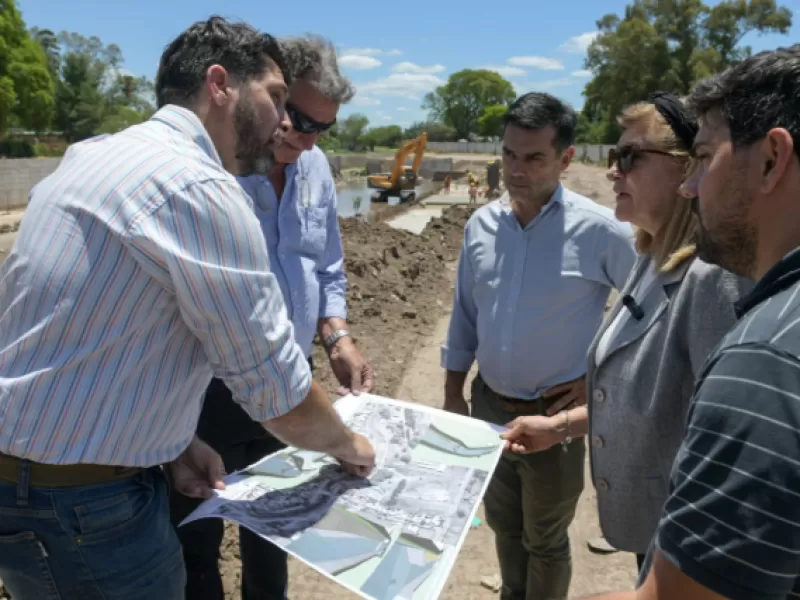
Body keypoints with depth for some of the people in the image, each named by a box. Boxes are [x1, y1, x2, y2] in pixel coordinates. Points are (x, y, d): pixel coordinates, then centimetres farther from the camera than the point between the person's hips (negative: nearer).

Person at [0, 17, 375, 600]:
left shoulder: (99, 154, 7)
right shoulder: (199, 189, -23)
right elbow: (277, 391, -20)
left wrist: (174, 444, 3)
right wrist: (346, 443, 0)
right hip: (81, 507, -9)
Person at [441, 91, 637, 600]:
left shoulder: (600, 230, -16)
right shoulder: (481, 224, -3)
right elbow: (465, 316, 5)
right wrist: (453, 393, 8)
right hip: (488, 405, 5)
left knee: (545, 540, 16)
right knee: (503, 523, 25)